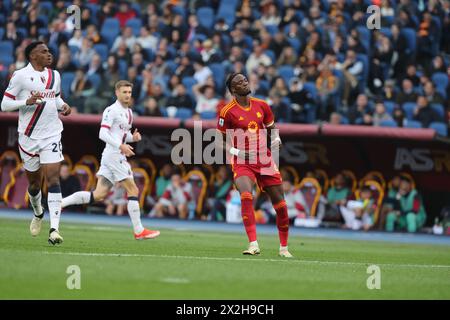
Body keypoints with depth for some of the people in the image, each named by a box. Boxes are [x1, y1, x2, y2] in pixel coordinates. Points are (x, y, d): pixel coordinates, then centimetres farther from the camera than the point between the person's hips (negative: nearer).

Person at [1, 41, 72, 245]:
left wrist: (63, 106, 5)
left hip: (52, 136, 2)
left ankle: (54, 229, -19)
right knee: (34, 182, 11)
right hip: (29, 136, -2)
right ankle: (38, 213, 43)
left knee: (53, 178, -13)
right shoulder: (21, 76, -6)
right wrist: (27, 101, -21)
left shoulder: (54, 75, 10)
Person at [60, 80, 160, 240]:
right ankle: (139, 231, -1)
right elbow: (102, 134, -17)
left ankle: (59, 203, 4)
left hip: (118, 156, 9)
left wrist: (133, 137, 7)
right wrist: (121, 146, -24)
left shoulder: (128, 112, 19)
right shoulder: (112, 110, -10)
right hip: (113, 155, -9)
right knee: (133, 191, -5)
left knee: (98, 195, 4)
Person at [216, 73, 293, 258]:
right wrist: (236, 152, -15)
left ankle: (284, 248, 24)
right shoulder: (228, 112, -6)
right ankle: (253, 244, -30)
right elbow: (220, 140, 0)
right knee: (246, 196, -31)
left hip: (264, 159, 4)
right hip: (242, 162, -4)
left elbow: (271, 128, 20)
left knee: (280, 204, 4)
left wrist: (276, 139, -2)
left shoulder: (262, 106, 6)